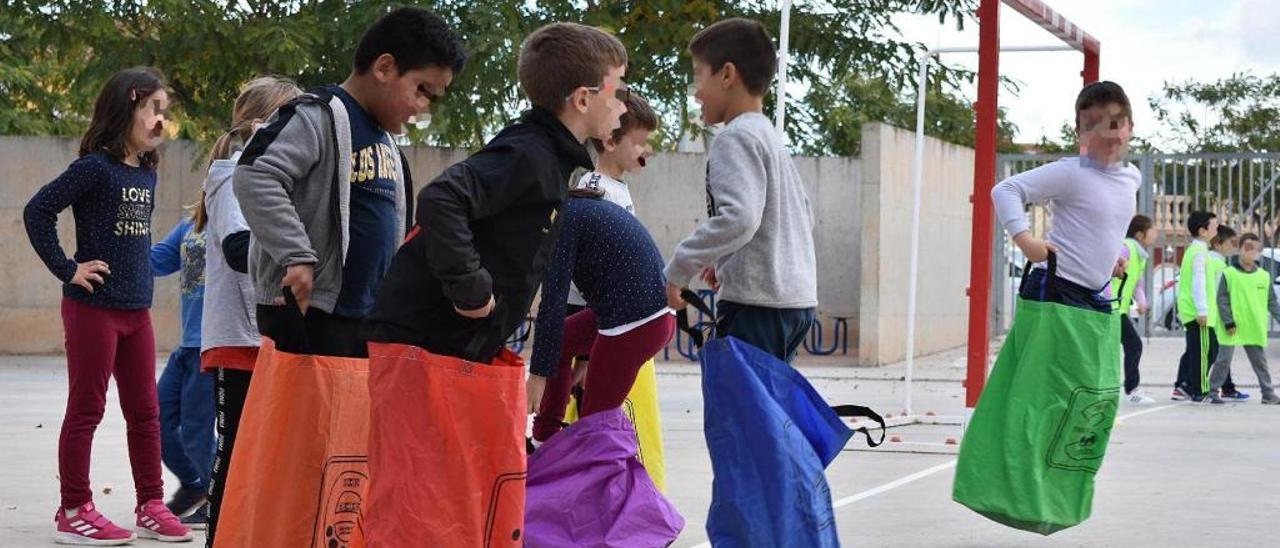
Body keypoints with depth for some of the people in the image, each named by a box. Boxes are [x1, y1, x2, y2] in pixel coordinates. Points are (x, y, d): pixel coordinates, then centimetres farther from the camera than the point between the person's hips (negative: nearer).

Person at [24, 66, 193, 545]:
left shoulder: (146, 173, 9)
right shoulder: (95, 168, -13)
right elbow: (37, 211, -17)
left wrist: (141, 279, 11)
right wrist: (67, 269, -16)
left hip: (136, 308, 7)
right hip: (93, 307, -7)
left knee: (144, 410, 11)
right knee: (87, 409, 0)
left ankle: (150, 506, 20)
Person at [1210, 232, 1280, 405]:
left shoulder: (1264, 276, 6)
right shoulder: (1229, 274, -4)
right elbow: (1222, 300, -7)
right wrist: (1228, 322, -13)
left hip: (1255, 329, 3)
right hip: (1232, 328, -3)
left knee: (1260, 361, 9)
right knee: (1223, 360, 0)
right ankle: (1213, 392, 8)